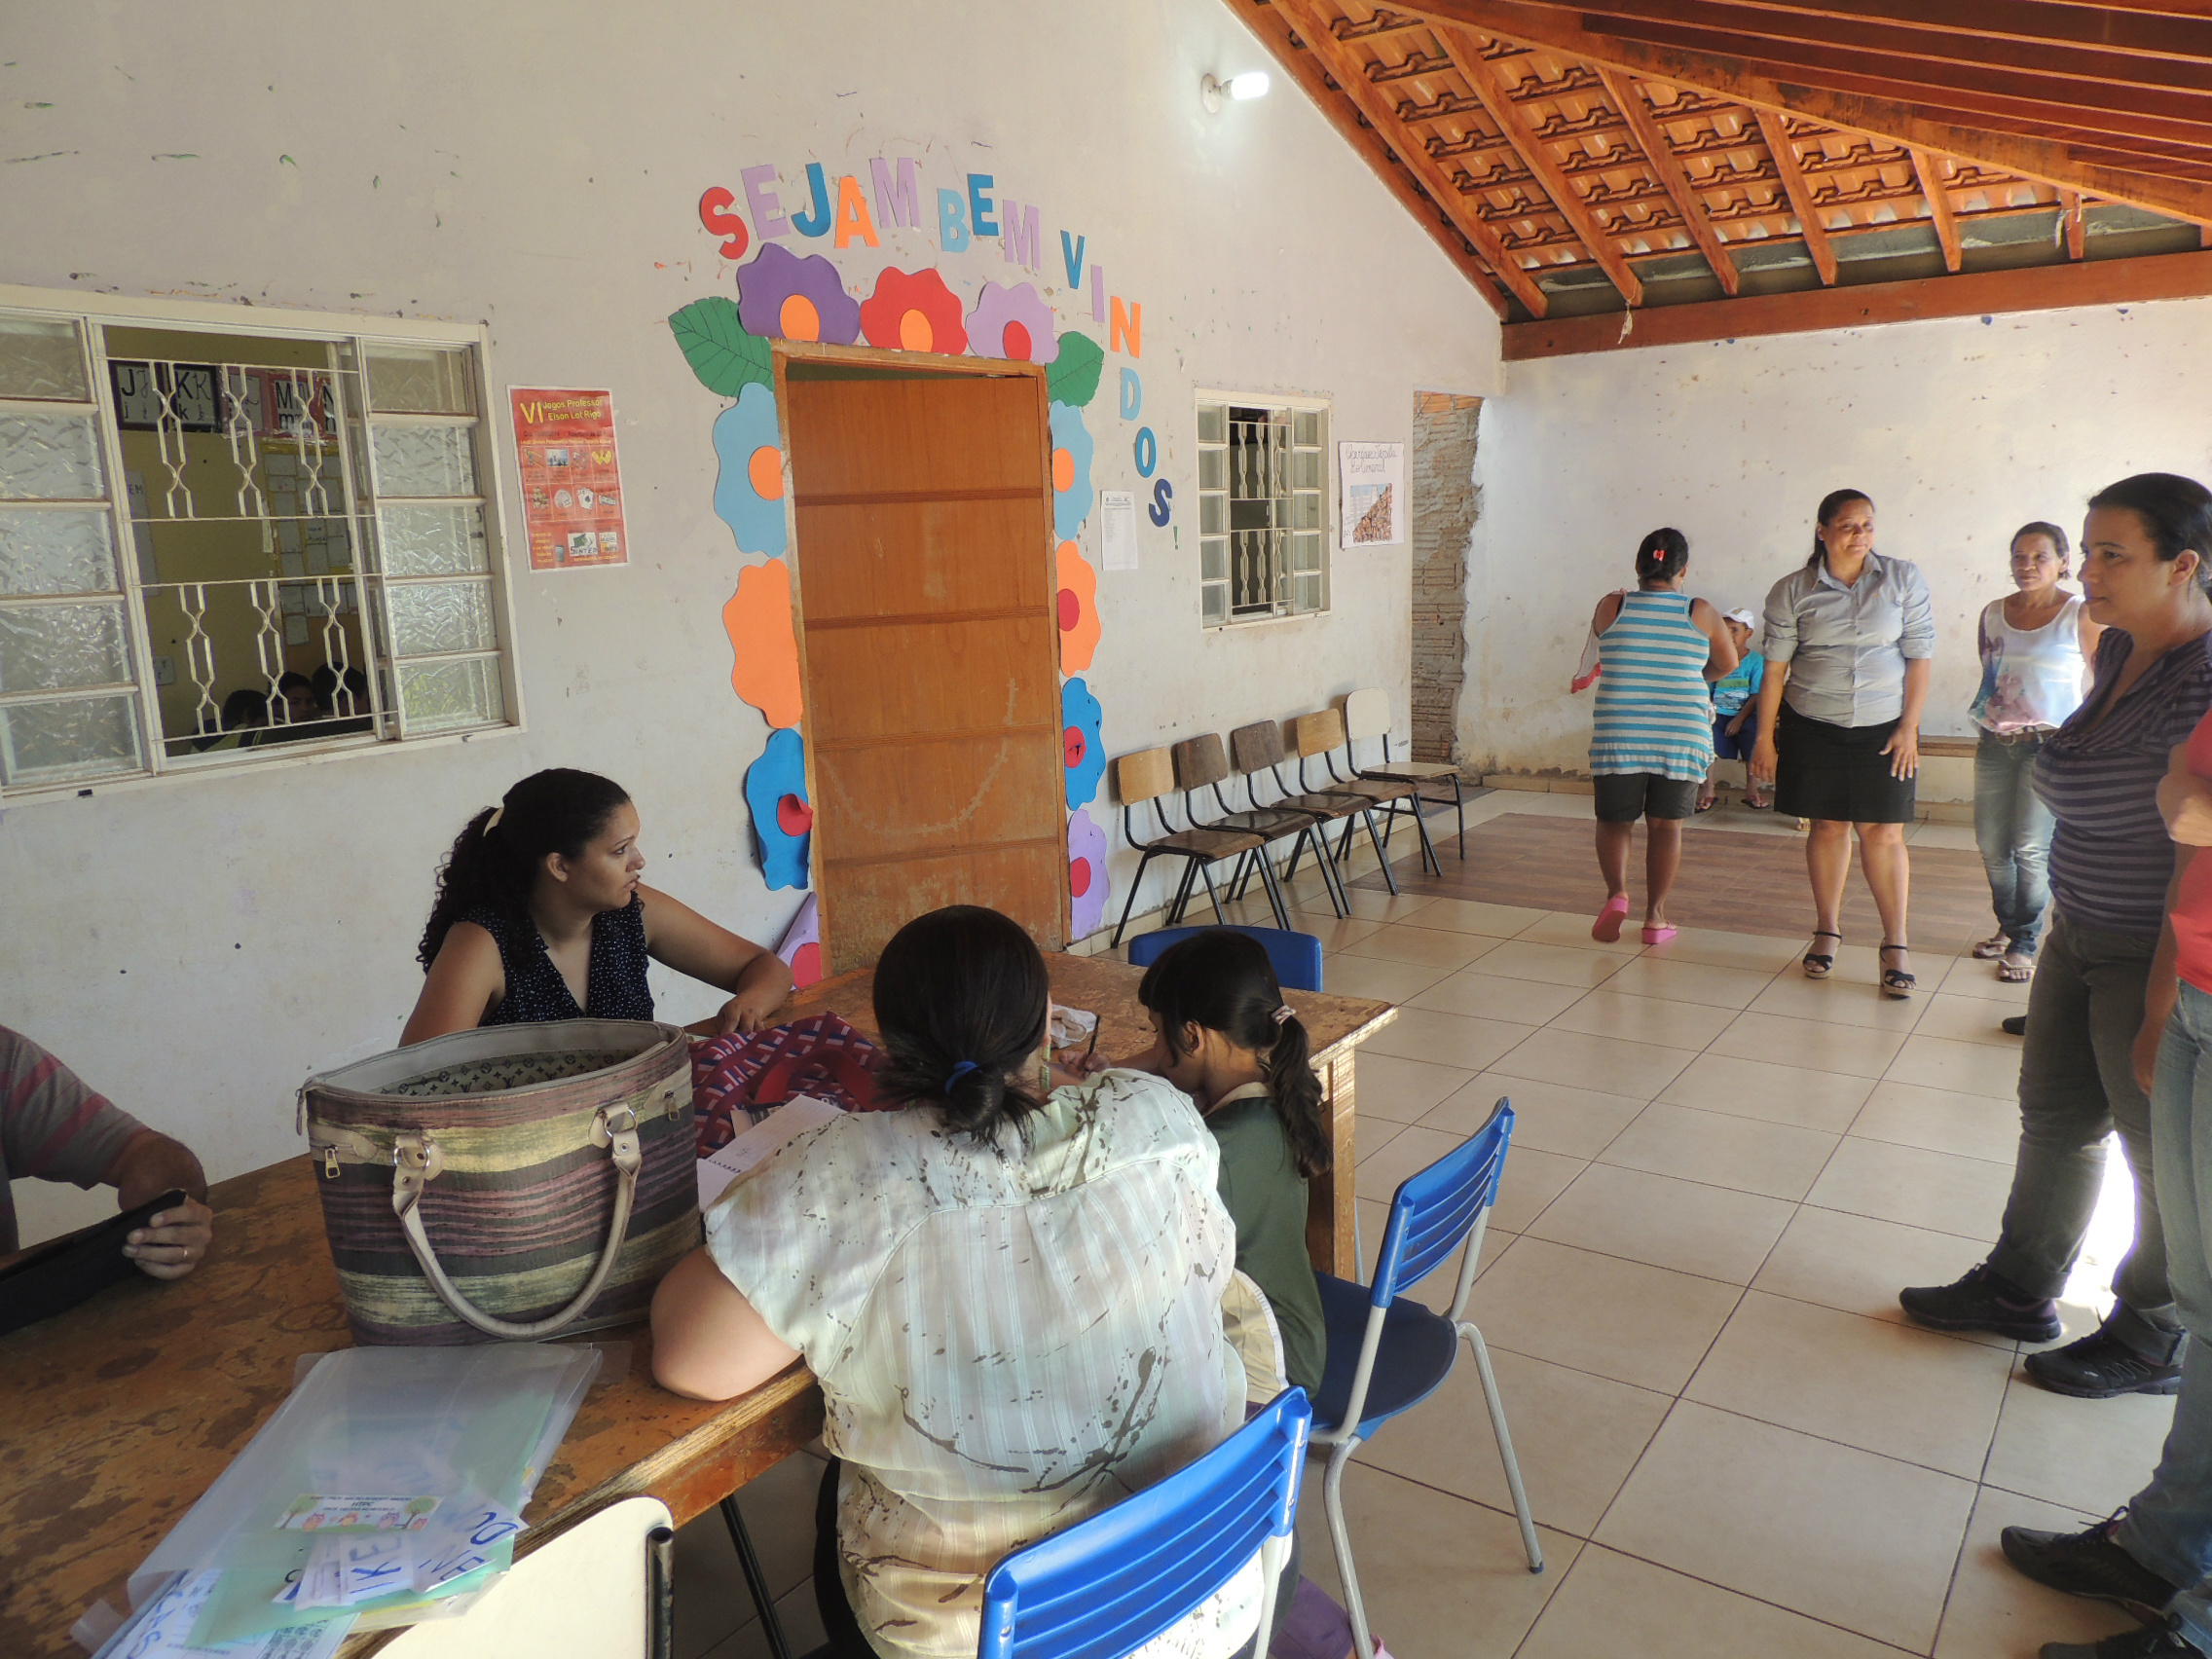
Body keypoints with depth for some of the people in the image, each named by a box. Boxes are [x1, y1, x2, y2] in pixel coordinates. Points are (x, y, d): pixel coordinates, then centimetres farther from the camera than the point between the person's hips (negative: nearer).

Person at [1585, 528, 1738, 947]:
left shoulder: (1610, 608, -3)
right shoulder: (1702, 614, -1)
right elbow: (1728, 664, 14)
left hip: (1619, 735, 0)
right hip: (1682, 736, 0)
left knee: (1615, 820, 12)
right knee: (1666, 825, 10)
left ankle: (1617, 892, -10)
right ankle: (1655, 916, 14)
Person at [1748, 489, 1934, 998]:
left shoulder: (1904, 579, -1)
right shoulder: (1792, 592, -2)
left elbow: (1919, 658, 1)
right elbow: (1775, 668, -1)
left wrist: (1908, 728, -4)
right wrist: (1765, 737, -3)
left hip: (1882, 727, 0)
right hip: (1812, 727, 0)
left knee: (1882, 832, -2)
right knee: (1827, 825, 7)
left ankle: (1896, 945, 7)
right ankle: (1827, 932, 21)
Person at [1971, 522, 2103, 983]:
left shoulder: (2081, 616, -5)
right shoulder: (1993, 613, 9)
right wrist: (1987, 706, 10)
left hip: (2049, 744, -5)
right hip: (1996, 742, 5)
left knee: (2031, 848, -5)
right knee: (1991, 843, 8)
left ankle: (2024, 943, 9)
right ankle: (2007, 928, 27)